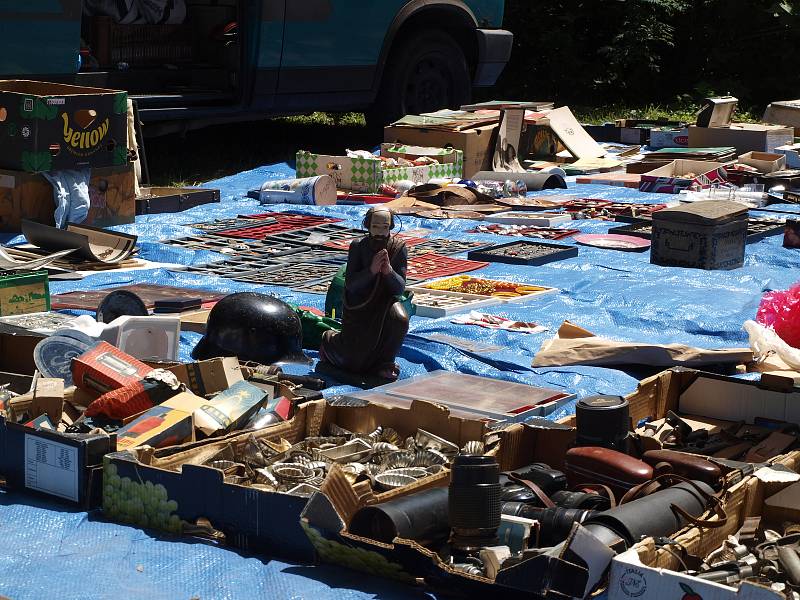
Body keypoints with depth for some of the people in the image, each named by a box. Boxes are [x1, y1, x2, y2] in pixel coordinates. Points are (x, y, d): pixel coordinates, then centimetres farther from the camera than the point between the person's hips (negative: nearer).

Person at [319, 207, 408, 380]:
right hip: (358, 306, -1)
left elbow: (400, 288, -14)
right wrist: (371, 270, -34)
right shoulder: (358, 246, -13)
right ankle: (331, 339, 29)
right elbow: (350, 284, -19)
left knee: (400, 319, -34)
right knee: (353, 361, -7)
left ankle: (385, 362, -9)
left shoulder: (399, 247, -10)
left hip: (385, 302, 1)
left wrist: (388, 270, -34)